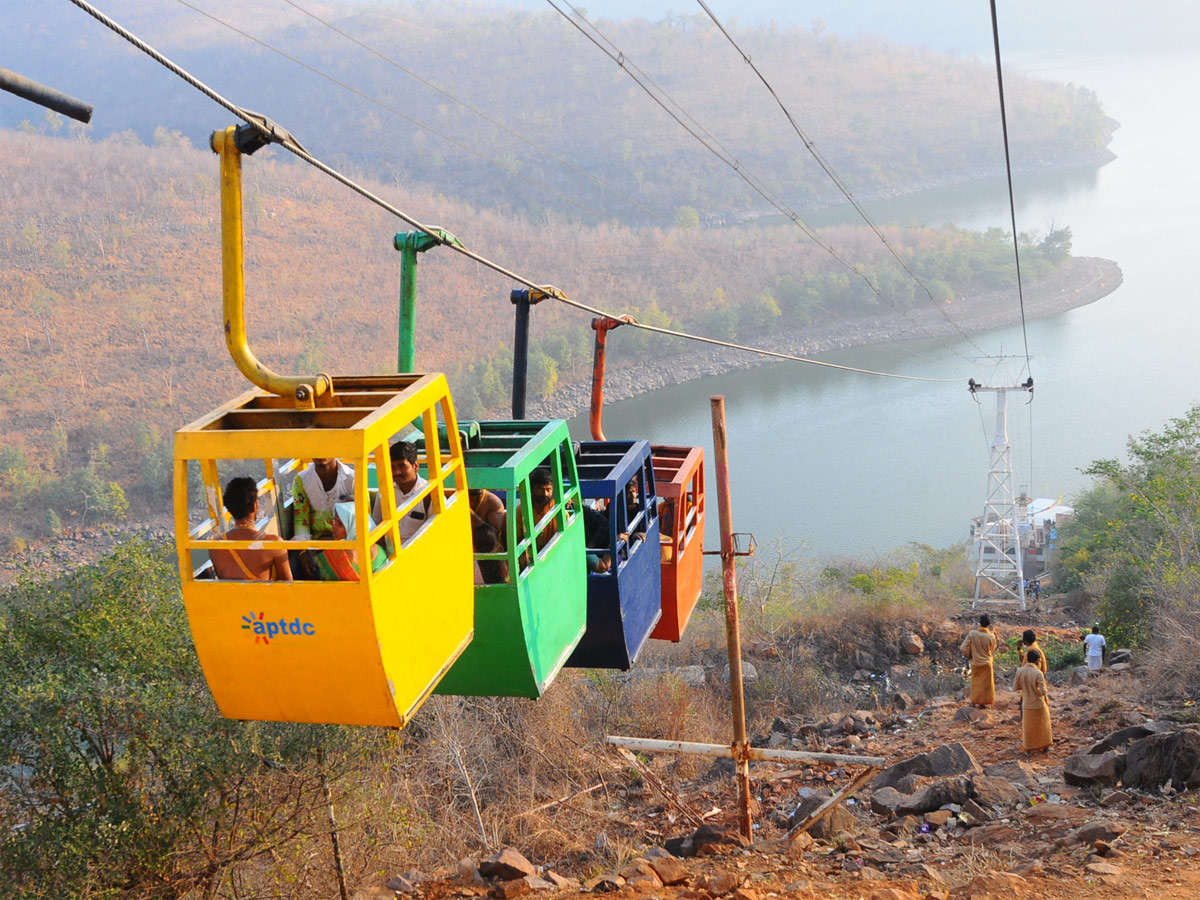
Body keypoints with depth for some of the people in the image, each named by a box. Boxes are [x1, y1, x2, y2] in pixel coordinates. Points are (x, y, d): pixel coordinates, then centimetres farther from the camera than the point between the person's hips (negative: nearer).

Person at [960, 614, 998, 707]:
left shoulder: (972, 633, -18)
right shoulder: (991, 636, -17)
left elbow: (963, 648, -16)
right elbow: (992, 649, 1)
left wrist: (969, 656, 3)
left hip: (975, 662, 1)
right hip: (986, 663, -1)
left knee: (975, 682, 18)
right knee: (986, 683, 14)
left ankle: (974, 701, 24)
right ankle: (983, 702, 19)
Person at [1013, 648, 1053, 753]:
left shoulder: (1020, 671, -12)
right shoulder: (1038, 673, -25)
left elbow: (1015, 687, -6)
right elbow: (1043, 691, -23)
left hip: (1027, 704, 3)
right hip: (1039, 704, -3)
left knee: (1028, 727, 19)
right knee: (1042, 725, 20)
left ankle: (1028, 748, 27)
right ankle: (1045, 745, 35)